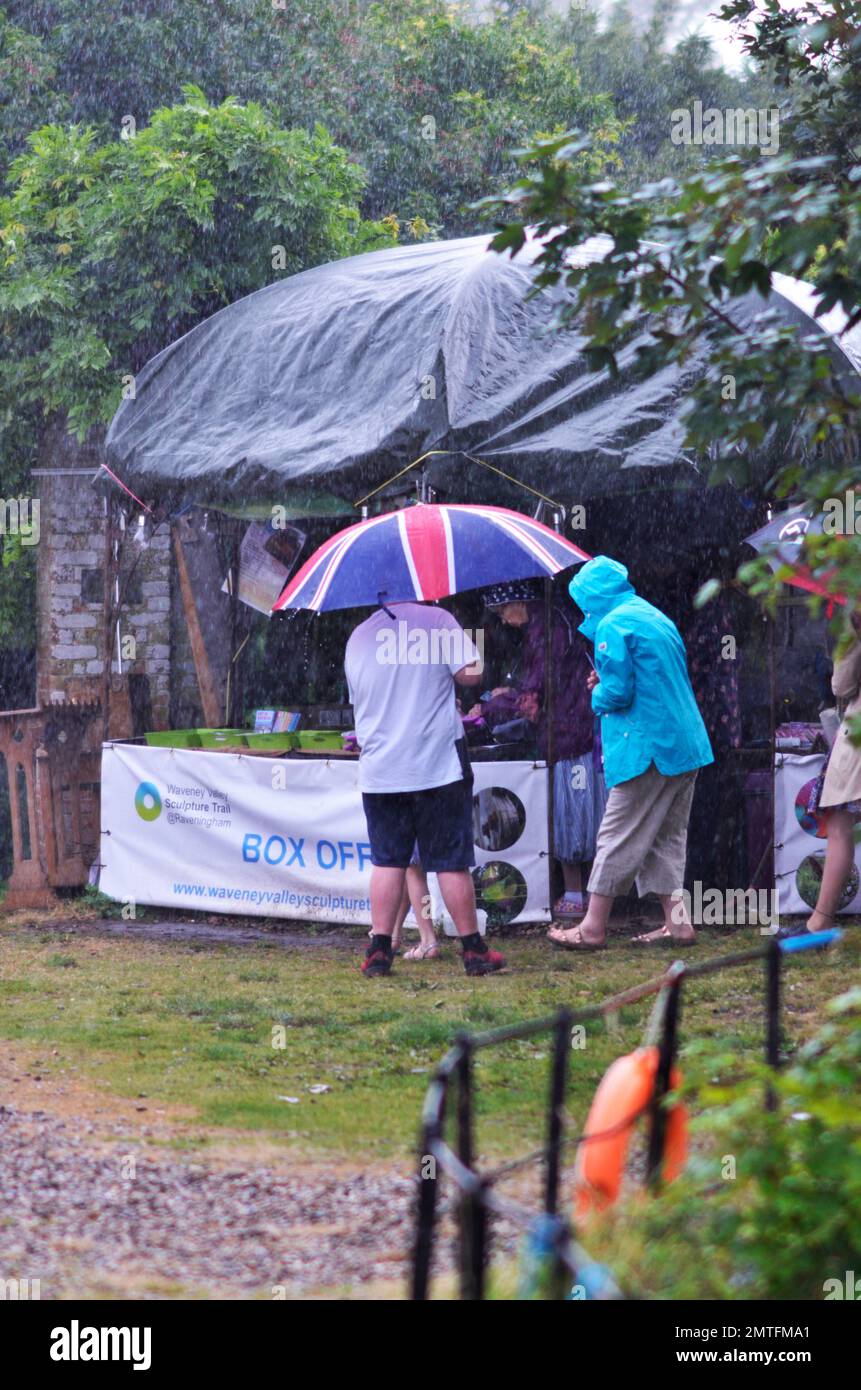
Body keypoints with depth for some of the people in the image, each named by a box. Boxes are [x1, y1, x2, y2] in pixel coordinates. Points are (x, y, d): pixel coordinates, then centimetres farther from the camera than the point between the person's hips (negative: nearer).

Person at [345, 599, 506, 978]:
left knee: (386, 861, 9)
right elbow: (470, 673, -9)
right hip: (438, 768, -3)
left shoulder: (358, 638, 9)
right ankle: (473, 949, 8)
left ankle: (379, 950, 4)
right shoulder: (437, 620, -4)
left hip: (379, 772, 3)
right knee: (452, 861, 2)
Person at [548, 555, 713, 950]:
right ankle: (677, 921, 10)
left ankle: (593, 928, 0)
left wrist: (598, 697, 5)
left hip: (645, 747, -9)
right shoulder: (658, 618, 17)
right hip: (685, 741, 9)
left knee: (619, 836, -3)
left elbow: (618, 693, -18)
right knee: (667, 836, 13)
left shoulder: (612, 626, -11)